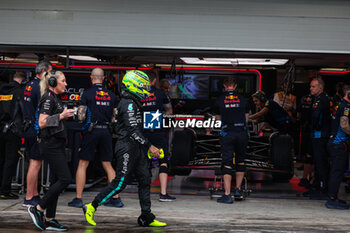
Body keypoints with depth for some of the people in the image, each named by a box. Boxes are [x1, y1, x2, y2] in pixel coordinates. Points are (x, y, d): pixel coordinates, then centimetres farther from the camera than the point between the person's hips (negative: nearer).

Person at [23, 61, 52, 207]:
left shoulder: (29, 86, 13)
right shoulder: (40, 87, -15)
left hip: (29, 128, 10)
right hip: (37, 130, -10)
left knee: (34, 163, 15)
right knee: (35, 163, -5)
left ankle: (35, 195, 22)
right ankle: (29, 198, -2)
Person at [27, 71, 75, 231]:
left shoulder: (55, 98, 18)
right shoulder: (48, 98, -12)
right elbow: (42, 122, -21)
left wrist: (65, 115, 16)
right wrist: (61, 116, -21)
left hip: (57, 144, 10)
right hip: (50, 144, -10)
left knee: (56, 180, 8)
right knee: (65, 179, -12)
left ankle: (49, 220, 10)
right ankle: (37, 209, -3)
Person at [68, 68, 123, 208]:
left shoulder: (87, 93, -4)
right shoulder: (111, 95, 8)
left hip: (91, 132, -4)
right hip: (106, 132, 4)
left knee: (82, 165, 3)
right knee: (108, 165, 10)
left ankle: (78, 199, 1)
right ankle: (116, 199, 8)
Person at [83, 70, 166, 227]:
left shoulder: (133, 103, 17)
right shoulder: (129, 104, -15)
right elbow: (133, 130, -21)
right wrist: (149, 146, -20)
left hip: (135, 148, 10)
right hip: (127, 147, -10)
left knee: (145, 180, 7)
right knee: (120, 183, -7)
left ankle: (146, 217, 10)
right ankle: (91, 207, 4)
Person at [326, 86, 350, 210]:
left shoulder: (340, 105, 17)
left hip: (333, 142, 10)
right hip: (339, 144, -10)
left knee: (336, 171, 14)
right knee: (338, 171, -8)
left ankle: (332, 198, 20)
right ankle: (332, 200, -6)